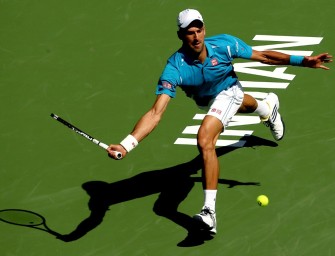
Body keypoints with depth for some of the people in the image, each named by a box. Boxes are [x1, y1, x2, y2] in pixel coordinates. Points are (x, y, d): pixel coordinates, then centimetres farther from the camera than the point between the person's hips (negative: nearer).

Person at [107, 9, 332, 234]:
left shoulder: (224, 44, -34)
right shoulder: (175, 68, -37)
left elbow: (263, 56, -17)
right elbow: (156, 113, -43)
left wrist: (302, 61, -21)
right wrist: (126, 145, -57)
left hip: (228, 91, -3)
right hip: (205, 102, 3)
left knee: (205, 141, -28)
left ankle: (210, 211, -26)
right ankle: (267, 107, 75)